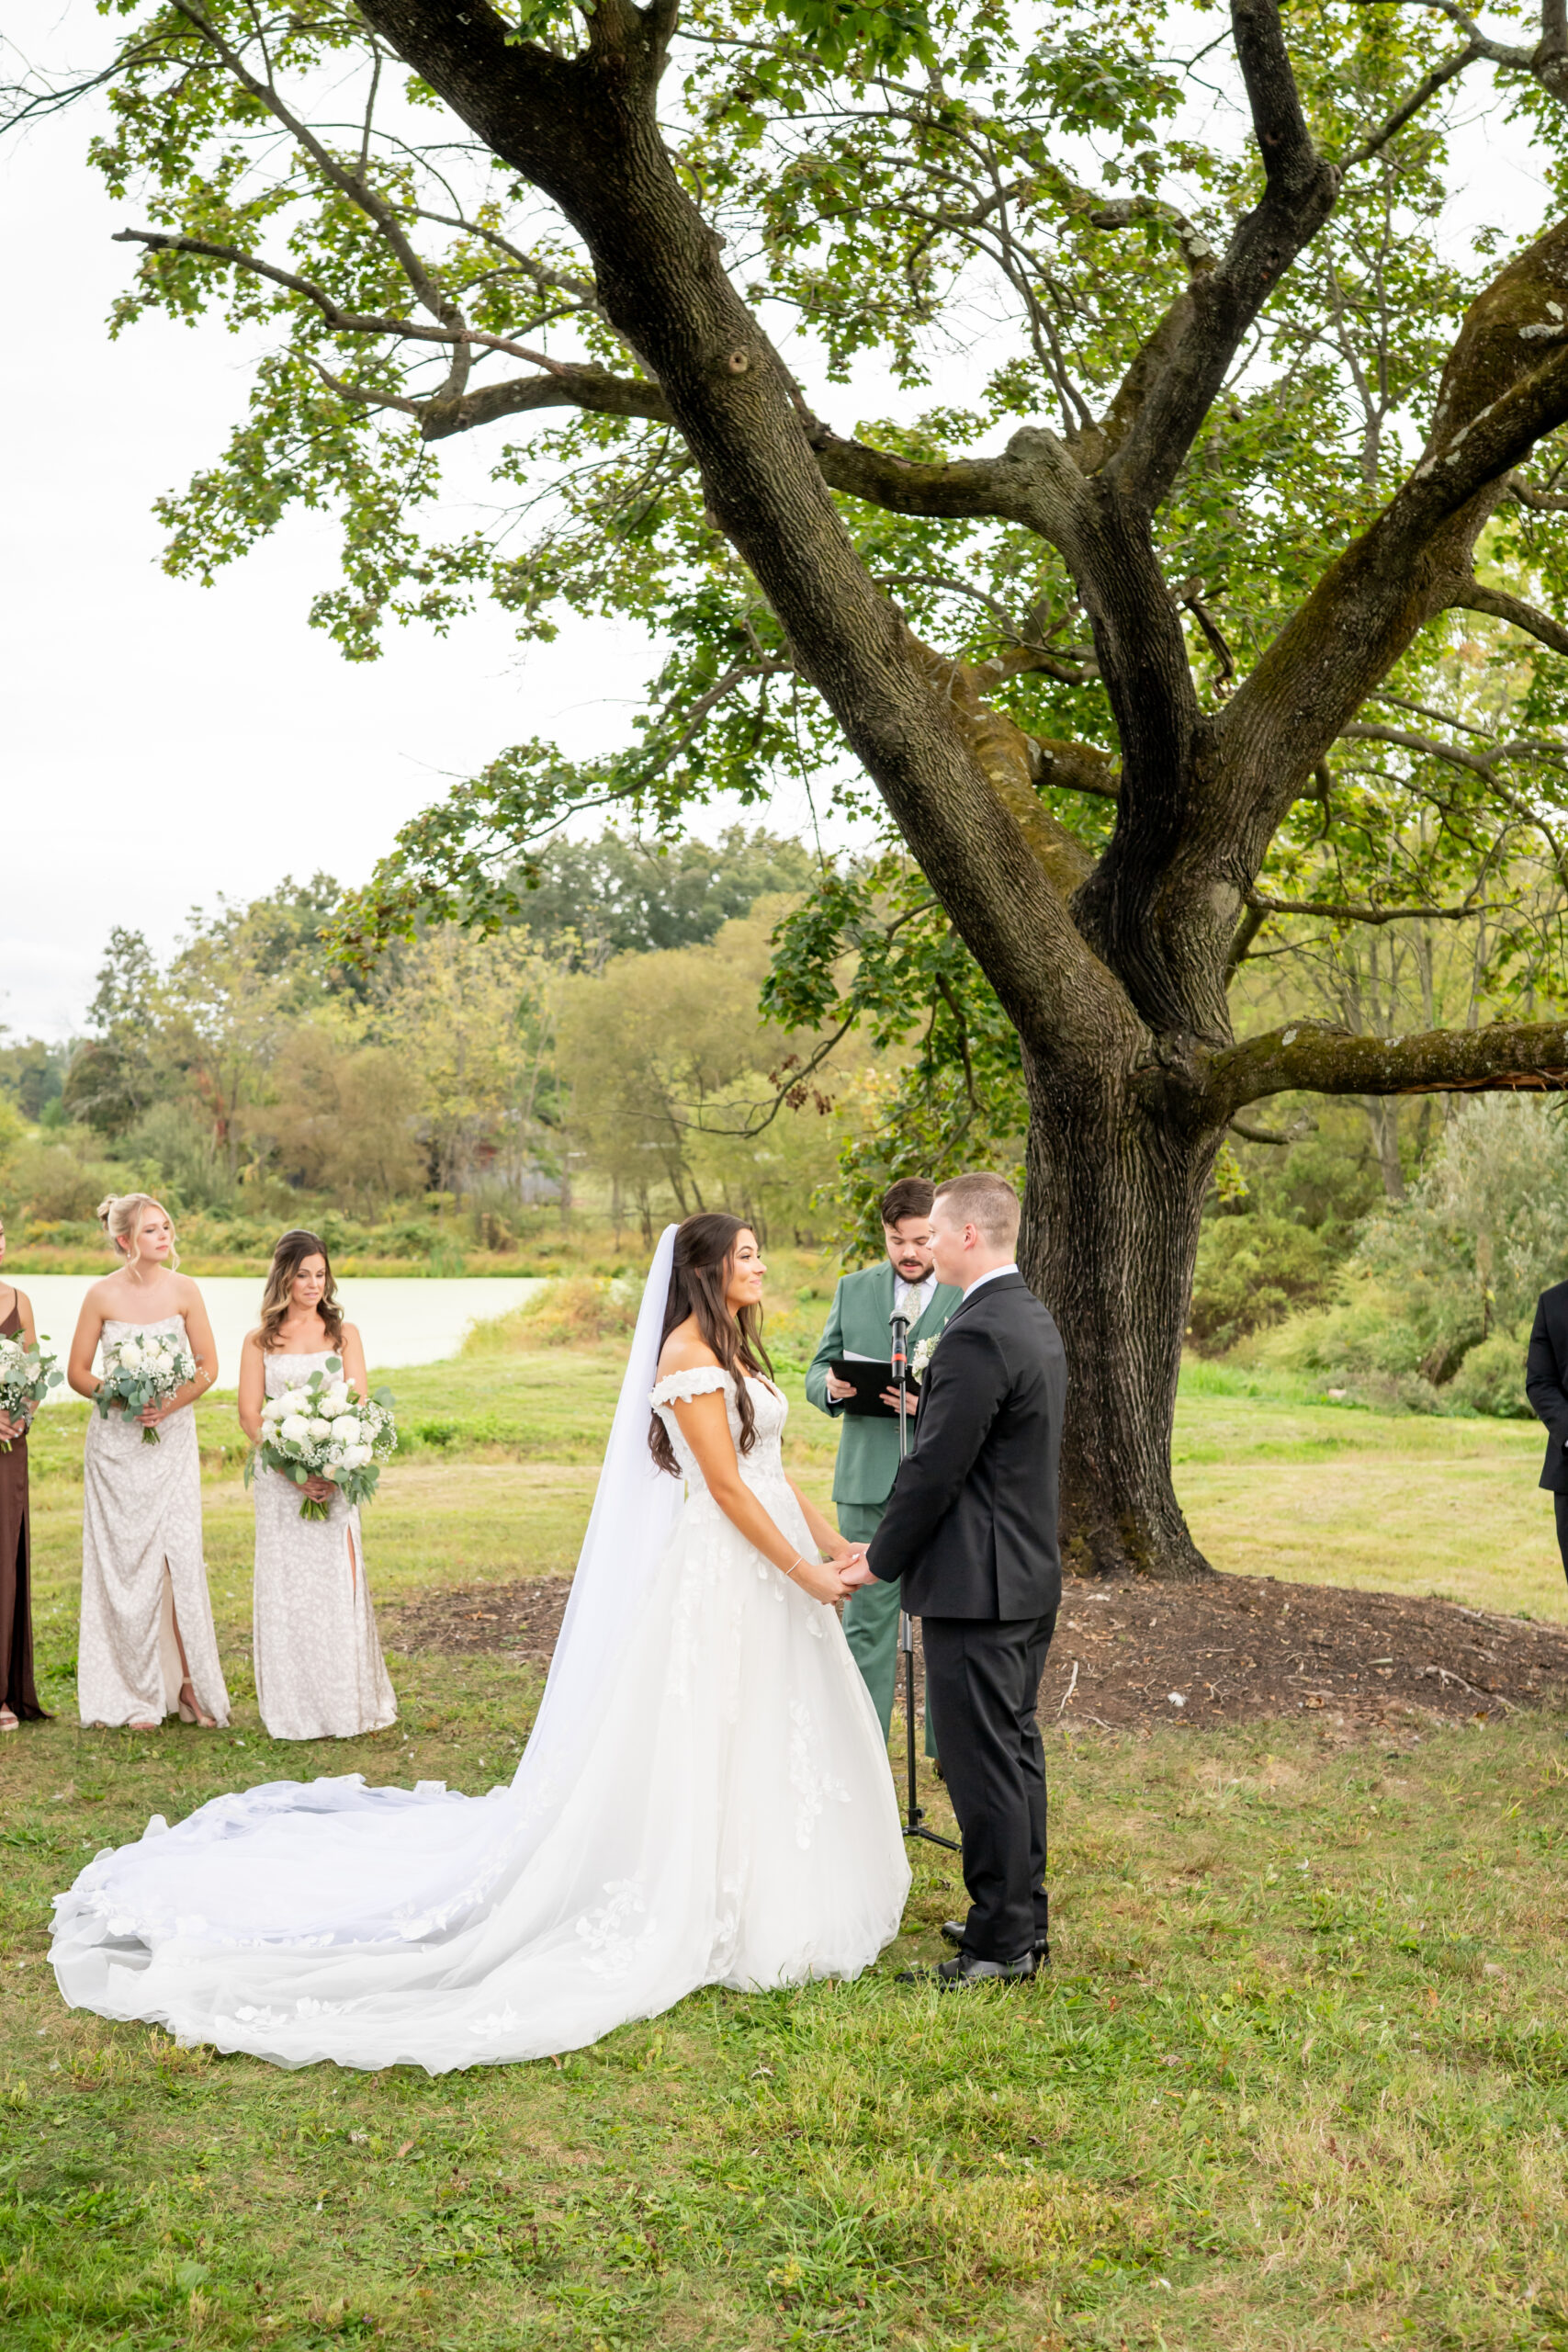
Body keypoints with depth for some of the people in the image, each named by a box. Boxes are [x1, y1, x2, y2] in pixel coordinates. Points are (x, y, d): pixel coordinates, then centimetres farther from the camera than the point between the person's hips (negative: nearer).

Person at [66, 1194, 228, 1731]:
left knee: (182, 1556, -4)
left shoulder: (183, 1290, 0)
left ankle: (190, 1684, 7)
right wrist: (118, 1398, -15)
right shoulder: (102, 1295, -5)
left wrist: (170, 1404, -12)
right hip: (116, 1442, -1)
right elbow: (77, 1372, 2)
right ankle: (138, 1694, 10)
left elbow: (208, 1367, 4)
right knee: (128, 1561, 1)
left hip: (172, 1437, 1)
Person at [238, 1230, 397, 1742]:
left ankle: (346, 1704, 6)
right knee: (286, 1588, 1)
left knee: (337, 1582, -2)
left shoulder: (344, 1334, 8)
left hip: (336, 1477, 0)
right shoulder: (259, 1341, 7)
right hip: (279, 1479, 0)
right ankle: (294, 1712, 8)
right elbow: (249, 1416, 0)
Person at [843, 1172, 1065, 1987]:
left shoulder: (977, 1336, -21)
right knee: (1016, 1750, 17)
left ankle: (1002, 1942, 9)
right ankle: (1021, 1917, 28)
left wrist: (880, 1560, -8)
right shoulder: (1034, 1320, 11)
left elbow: (935, 1470, -19)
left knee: (983, 1764, -1)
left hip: (975, 1585, -10)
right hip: (1029, 1577, 10)